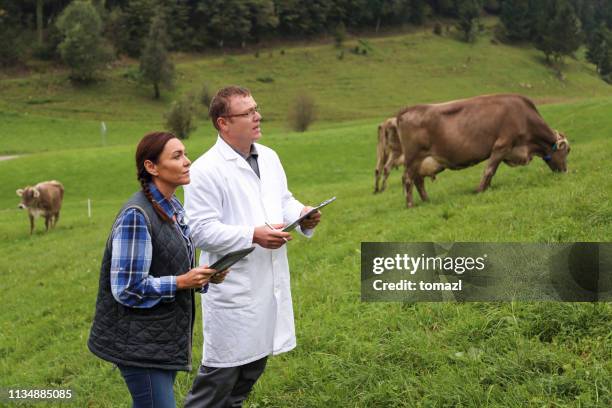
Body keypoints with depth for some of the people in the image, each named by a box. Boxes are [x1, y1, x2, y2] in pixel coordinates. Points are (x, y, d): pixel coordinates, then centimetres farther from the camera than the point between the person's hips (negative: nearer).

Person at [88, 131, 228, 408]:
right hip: (139, 341, -9)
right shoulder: (136, 216, -19)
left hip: (163, 338, 9)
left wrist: (205, 276, 0)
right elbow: (127, 288, -20)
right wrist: (181, 282, -18)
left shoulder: (174, 209, 9)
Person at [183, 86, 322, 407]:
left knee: (254, 363, 19)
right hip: (233, 290, -8)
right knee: (223, 368, -1)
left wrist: (302, 215, -2)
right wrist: (253, 235, -26)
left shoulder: (269, 157, 9)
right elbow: (200, 230, -19)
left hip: (270, 283, 8)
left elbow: (284, 202, 20)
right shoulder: (206, 170, -15)